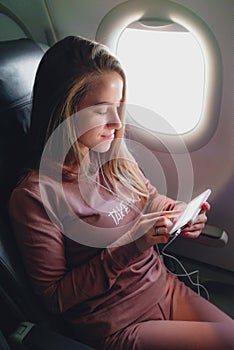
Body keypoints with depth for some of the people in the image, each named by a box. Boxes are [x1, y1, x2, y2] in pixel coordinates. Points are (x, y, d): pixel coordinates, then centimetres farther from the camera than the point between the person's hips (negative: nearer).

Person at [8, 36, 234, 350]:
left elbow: (152, 199, 14)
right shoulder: (34, 196, -21)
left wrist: (180, 212, -10)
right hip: (119, 325, -5)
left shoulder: (115, 157, -3)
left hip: (166, 288, 6)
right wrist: (128, 246, -25)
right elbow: (54, 297, -15)